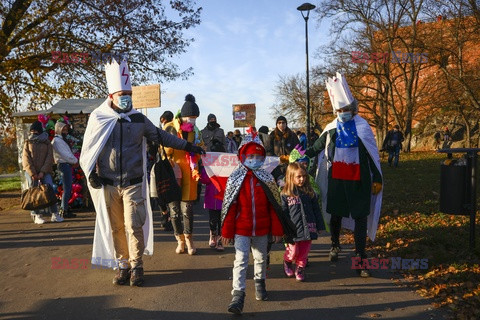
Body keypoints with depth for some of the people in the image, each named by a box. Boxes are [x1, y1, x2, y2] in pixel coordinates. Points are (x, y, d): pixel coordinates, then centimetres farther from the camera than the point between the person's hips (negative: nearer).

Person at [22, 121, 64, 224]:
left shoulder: (47, 143, 10)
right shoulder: (28, 143, 11)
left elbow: (49, 158, 1)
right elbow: (26, 159, 1)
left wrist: (42, 172, -11)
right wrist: (32, 173, -10)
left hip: (44, 172, -1)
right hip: (31, 172, 1)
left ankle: (54, 214, -8)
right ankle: (36, 215, 4)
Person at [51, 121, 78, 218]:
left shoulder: (61, 140, 22)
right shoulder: (56, 141, -10)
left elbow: (68, 153, 17)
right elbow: (64, 154, -18)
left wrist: (74, 160, 1)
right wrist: (75, 161, -8)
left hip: (67, 165, 10)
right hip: (64, 165, -10)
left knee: (68, 188, 15)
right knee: (67, 189, -8)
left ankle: (63, 208, 23)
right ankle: (64, 211, -3)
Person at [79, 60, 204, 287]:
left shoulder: (138, 119, 5)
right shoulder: (98, 118, 1)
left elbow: (160, 136, 14)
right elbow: (87, 150, 7)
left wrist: (187, 146, 12)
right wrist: (91, 172, -5)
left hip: (133, 184, 0)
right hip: (108, 185, 0)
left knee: (134, 226, -4)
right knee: (115, 228, 7)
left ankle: (136, 266, 12)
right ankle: (122, 265, 22)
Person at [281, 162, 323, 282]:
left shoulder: (309, 192, 5)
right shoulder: (285, 194, -3)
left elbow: (316, 210, 11)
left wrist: (319, 226, 11)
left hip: (308, 227, 3)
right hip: (293, 228, -2)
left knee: (304, 252, 7)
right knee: (293, 251, 2)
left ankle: (300, 269, 28)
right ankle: (287, 262, 33)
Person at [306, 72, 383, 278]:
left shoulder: (362, 127, -3)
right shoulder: (331, 128, 2)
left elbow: (372, 154, 1)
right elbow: (317, 147, 14)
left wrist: (377, 179, 0)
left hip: (358, 179, -2)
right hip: (336, 178, 2)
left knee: (360, 217, 0)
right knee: (336, 214, 12)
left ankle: (360, 258, 7)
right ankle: (335, 245, 36)